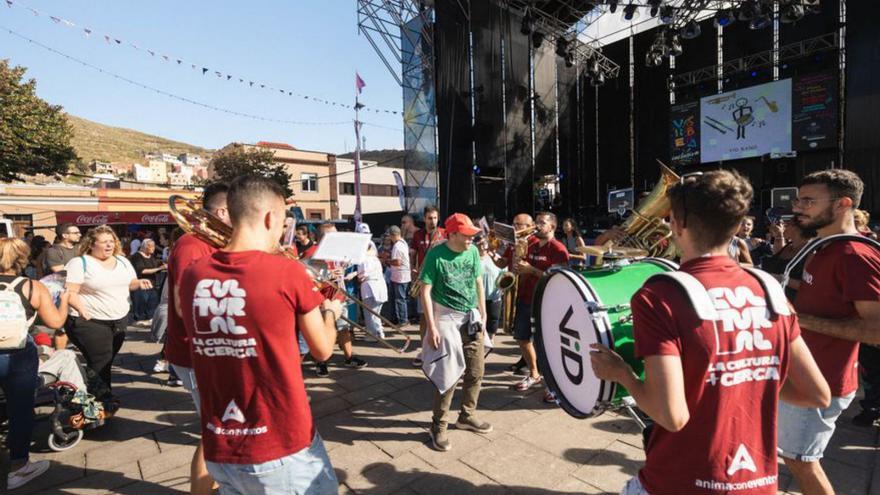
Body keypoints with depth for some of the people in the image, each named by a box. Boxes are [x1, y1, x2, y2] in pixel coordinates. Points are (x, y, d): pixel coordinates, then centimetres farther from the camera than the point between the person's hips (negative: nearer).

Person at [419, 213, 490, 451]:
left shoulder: (473, 252, 1)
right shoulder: (436, 255, -15)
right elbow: (425, 291, -14)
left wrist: (483, 314, 11)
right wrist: (432, 327, -17)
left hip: (471, 318, 6)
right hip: (447, 319, -6)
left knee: (476, 371, 12)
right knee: (449, 373, -1)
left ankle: (467, 416, 34)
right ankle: (438, 426, 17)